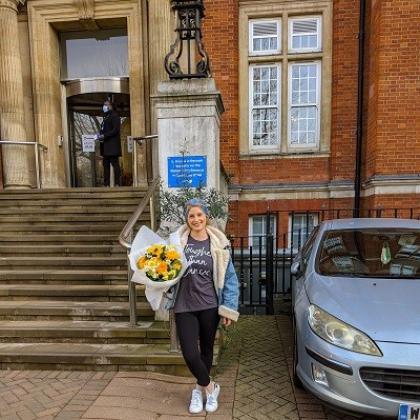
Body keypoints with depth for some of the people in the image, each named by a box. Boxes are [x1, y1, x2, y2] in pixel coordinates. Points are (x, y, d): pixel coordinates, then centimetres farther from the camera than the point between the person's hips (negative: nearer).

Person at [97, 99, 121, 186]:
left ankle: (117, 184, -8)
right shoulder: (105, 117, 24)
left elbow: (116, 130, -14)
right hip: (105, 146, 9)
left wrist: (104, 136, -18)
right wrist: (100, 135, 5)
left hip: (112, 145, -9)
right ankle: (106, 184, 10)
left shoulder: (114, 115, -3)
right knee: (106, 165, 7)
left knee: (115, 164, -9)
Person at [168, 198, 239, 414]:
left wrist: (229, 308, -3)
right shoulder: (177, 240, -5)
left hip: (210, 305, 1)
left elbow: (229, 278, 0)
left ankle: (200, 389, 43)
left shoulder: (218, 243, -4)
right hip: (184, 306, 0)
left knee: (206, 350, 17)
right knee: (190, 354, -4)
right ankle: (210, 387, 26)